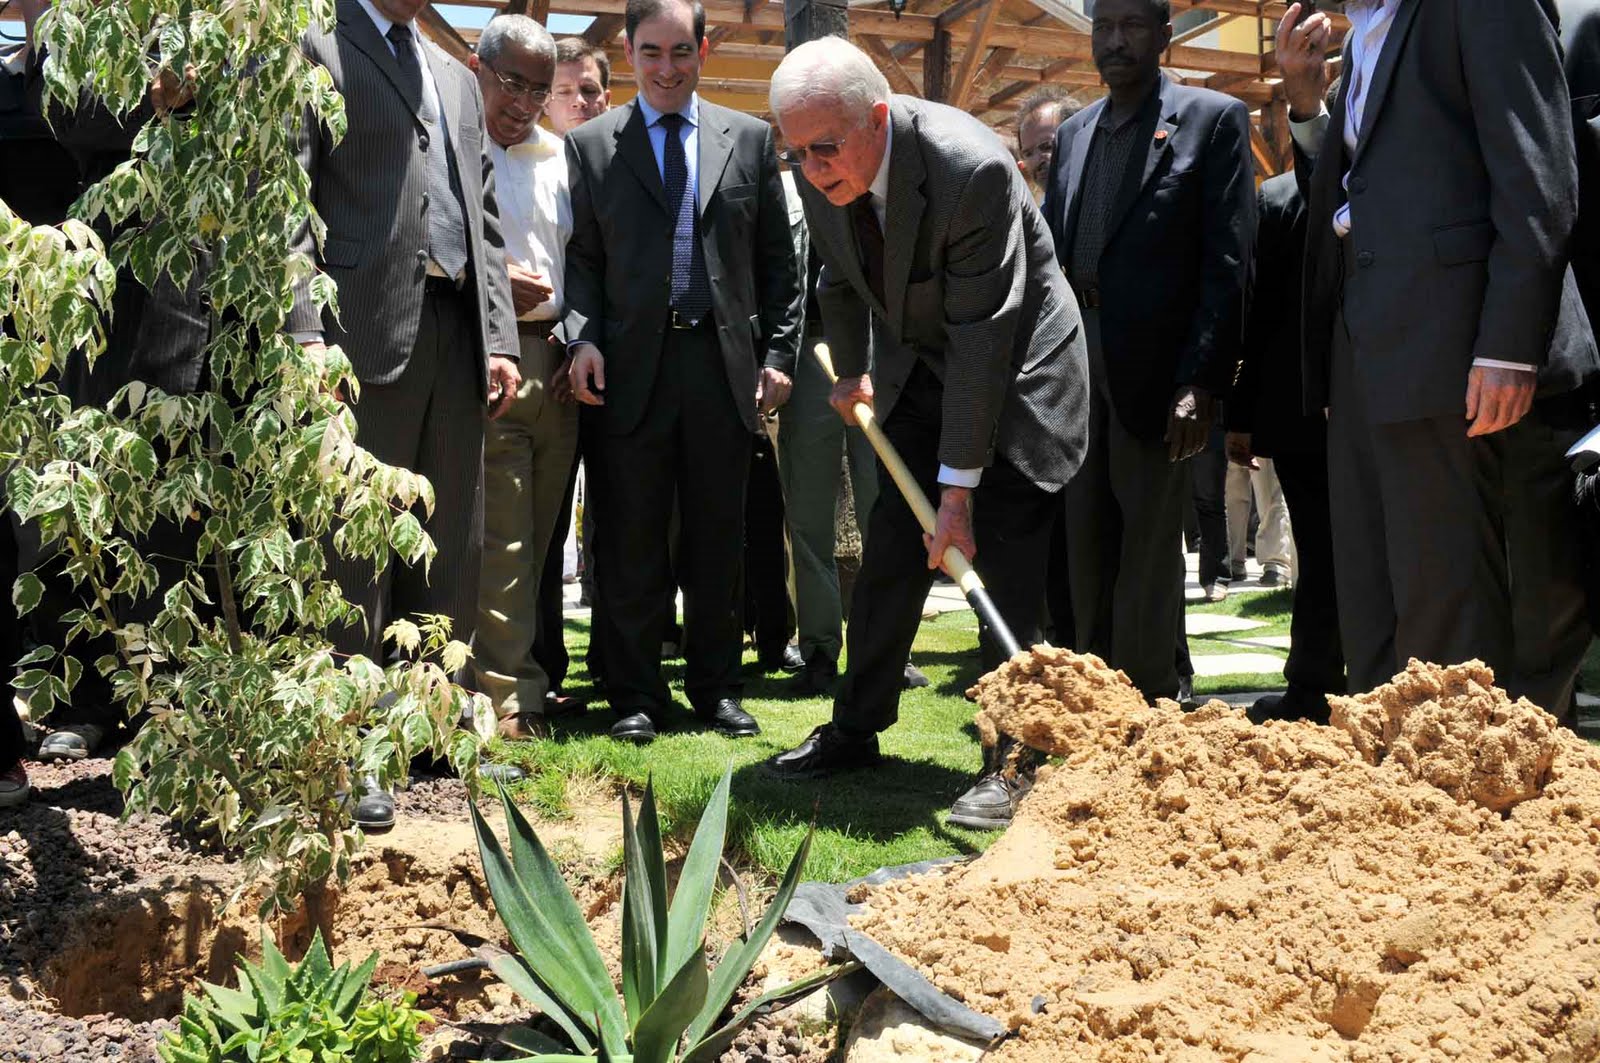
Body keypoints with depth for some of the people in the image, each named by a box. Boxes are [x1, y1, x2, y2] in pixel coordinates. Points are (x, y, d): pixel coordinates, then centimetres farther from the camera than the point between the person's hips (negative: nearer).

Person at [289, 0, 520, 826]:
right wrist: (304, 335, -18)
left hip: (457, 333, 7)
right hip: (367, 330, -6)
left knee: (454, 546, 8)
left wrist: (498, 339, 9)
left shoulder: (456, 78, 24)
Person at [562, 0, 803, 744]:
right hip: (631, 368, -1)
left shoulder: (750, 139, 10)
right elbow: (581, 256, 5)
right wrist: (582, 336, -11)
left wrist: (778, 353, 3)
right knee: (632, 543, 3)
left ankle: (716, 688, 19)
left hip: (725, 365, 1)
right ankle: (636, 696, 13)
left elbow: (777, 261, 10)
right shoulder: (590, 145, 7)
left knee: (718, 540, 8)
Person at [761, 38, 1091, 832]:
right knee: (890, 551, 6)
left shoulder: (971, 167, -32)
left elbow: (983, 331, -30)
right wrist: (853, 371, 11)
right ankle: (856, 729, 18)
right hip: (920, 370, 6)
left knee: (1004, 564, -10)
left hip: (1014, 370, -6)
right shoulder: (822, 172, -11)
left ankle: (1011, 764, -4)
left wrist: (959, 486, -29)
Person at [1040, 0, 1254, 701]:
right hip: (1075, 361, 6)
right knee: (1086, 541, 9)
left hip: (1153, 367, -5)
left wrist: (1202, 382, -15)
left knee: (1149, 541, -2)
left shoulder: (1212, 119, 0)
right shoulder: (1073, 133, 17)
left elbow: (1228, 263, -7)